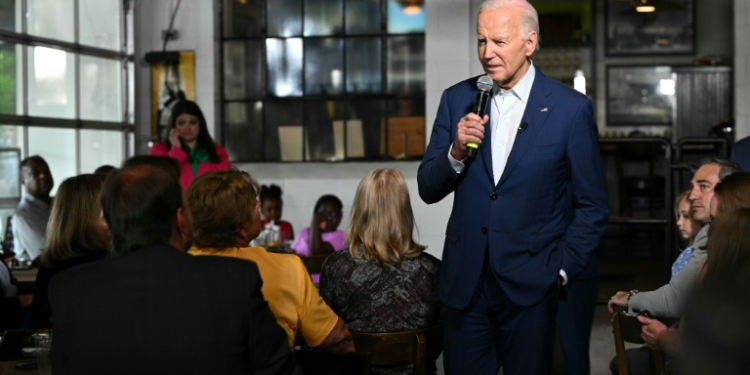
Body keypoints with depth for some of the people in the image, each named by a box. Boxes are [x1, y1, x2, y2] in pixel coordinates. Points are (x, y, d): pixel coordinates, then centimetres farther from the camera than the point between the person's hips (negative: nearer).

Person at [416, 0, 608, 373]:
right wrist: (456, 151, -14)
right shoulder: (457, 100, 3)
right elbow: (427, 189, 4)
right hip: (464, 283, 3)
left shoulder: (571, 109, -6)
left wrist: (560, 270, -5)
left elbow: (592, 207, 0)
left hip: (530, 286, -2)